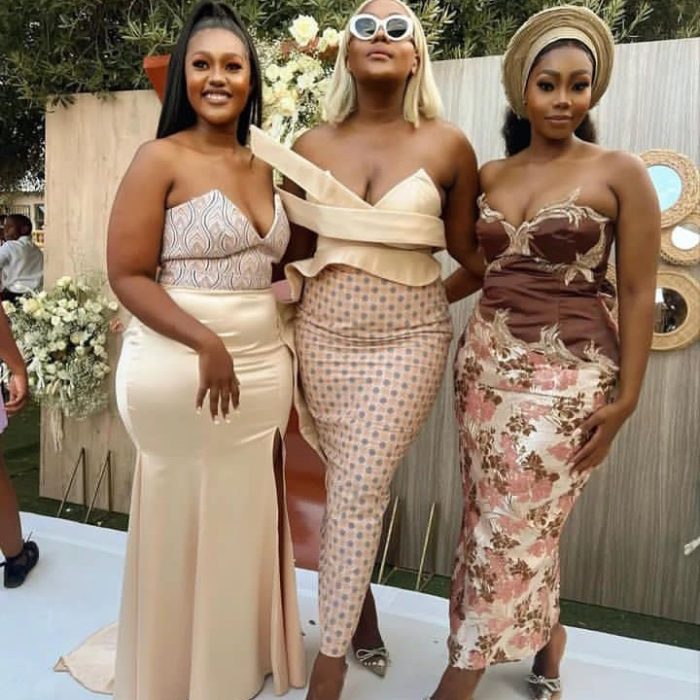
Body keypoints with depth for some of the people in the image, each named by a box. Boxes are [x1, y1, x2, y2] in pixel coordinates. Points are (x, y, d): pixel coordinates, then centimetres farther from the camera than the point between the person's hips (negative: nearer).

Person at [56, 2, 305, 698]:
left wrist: (283, 364, 10)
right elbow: (127, 275, -10)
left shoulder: (263, 168, 13)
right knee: (184, 528, 7)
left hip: (263, 369, 6)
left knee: (246, 524, 15)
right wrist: (207, 342, -21)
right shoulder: (160, 158, -4)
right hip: (179, 372, -5)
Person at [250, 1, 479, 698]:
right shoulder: (310, 148, 2)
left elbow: (466, 250, 6)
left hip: (409, 340, -2)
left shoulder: (448, 146, -3)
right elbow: (294, 253, 10)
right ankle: (362, 619, 37)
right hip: (325, 338, 2)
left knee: (356, 492, -4)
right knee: (352, 488, 12)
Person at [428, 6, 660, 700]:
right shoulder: (489, 175, 8)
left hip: (568, 374, -5)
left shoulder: (620, 173, -4)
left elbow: (637, 294, -5)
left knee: (509, 528, -1)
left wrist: (624, 397, -9)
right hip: (484, 359, 5)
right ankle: (545, 641, 37)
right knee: (493, 519, 11)